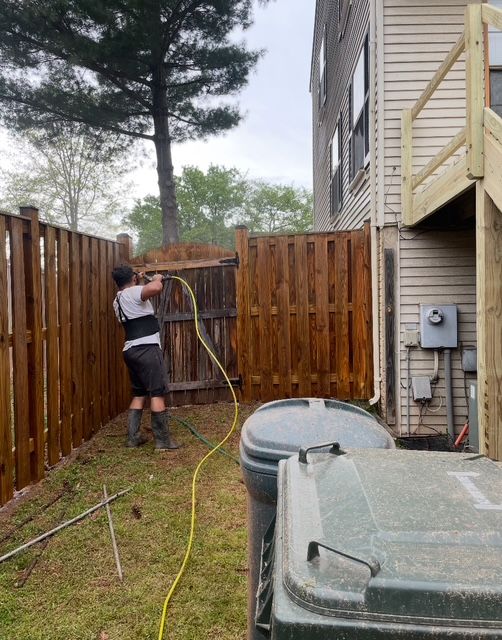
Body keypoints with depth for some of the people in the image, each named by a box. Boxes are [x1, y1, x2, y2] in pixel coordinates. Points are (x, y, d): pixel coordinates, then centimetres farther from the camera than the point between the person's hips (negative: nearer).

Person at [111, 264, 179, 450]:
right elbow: (155, 289, -29)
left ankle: (133, 437, 16)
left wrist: (138, 283, 45)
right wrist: (157, 279, -9)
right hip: (146, 349, -9)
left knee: (138, 394, 16)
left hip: (131, 350, 9)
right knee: (157, 393, -6)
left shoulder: (118, 300, 19)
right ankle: (163, 440, -4)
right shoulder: (133, 292, -8)